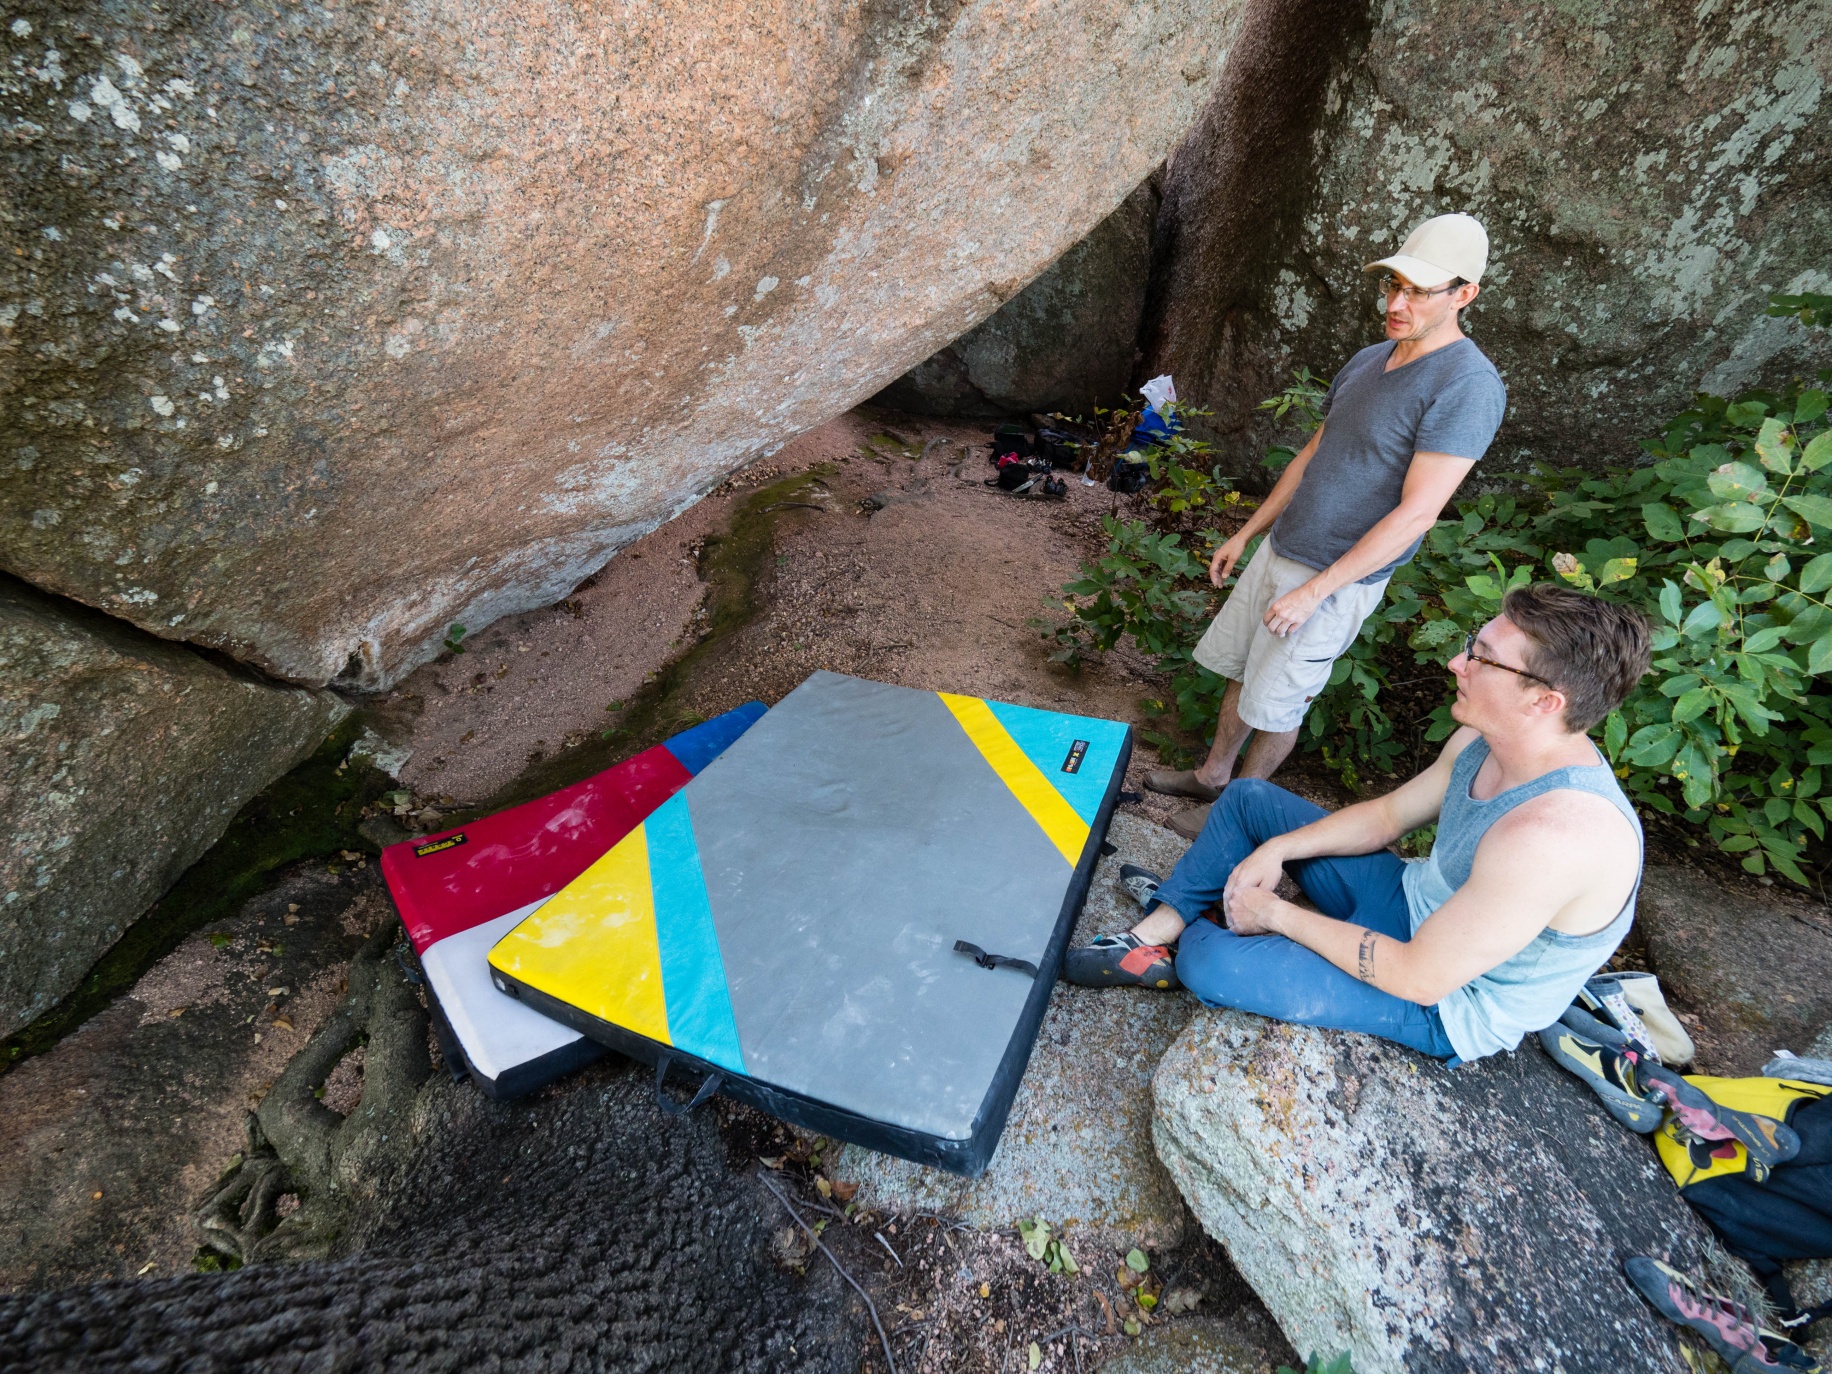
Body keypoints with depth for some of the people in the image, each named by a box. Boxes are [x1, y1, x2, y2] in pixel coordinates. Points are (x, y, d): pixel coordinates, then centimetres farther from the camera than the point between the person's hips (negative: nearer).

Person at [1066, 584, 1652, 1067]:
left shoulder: (1554, 831, -37)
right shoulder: (1485, 741, -10)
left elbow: (1418, 977, -31)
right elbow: (1388, 813, 6)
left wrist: (1278, 915, -20)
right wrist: (1277, 849, -8)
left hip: (1446, 1004, -8)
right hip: (1412, 899, 8)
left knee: (1210, 963, -23)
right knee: (1249, 797, 6)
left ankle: (1189, 940, 13)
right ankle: (1161, 925, 8)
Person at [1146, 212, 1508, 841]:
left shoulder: (1467, 386, -19)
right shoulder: (1366, 361, 7)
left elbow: (1416, 511, -23)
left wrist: (1314, 590, -23)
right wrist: (1244, 534, 15)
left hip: (1336, 581, -7)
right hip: (1279, 552, 7)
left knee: (1276, 705, 5)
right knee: (1241, 673, 17)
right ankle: (1211, 775, 37)